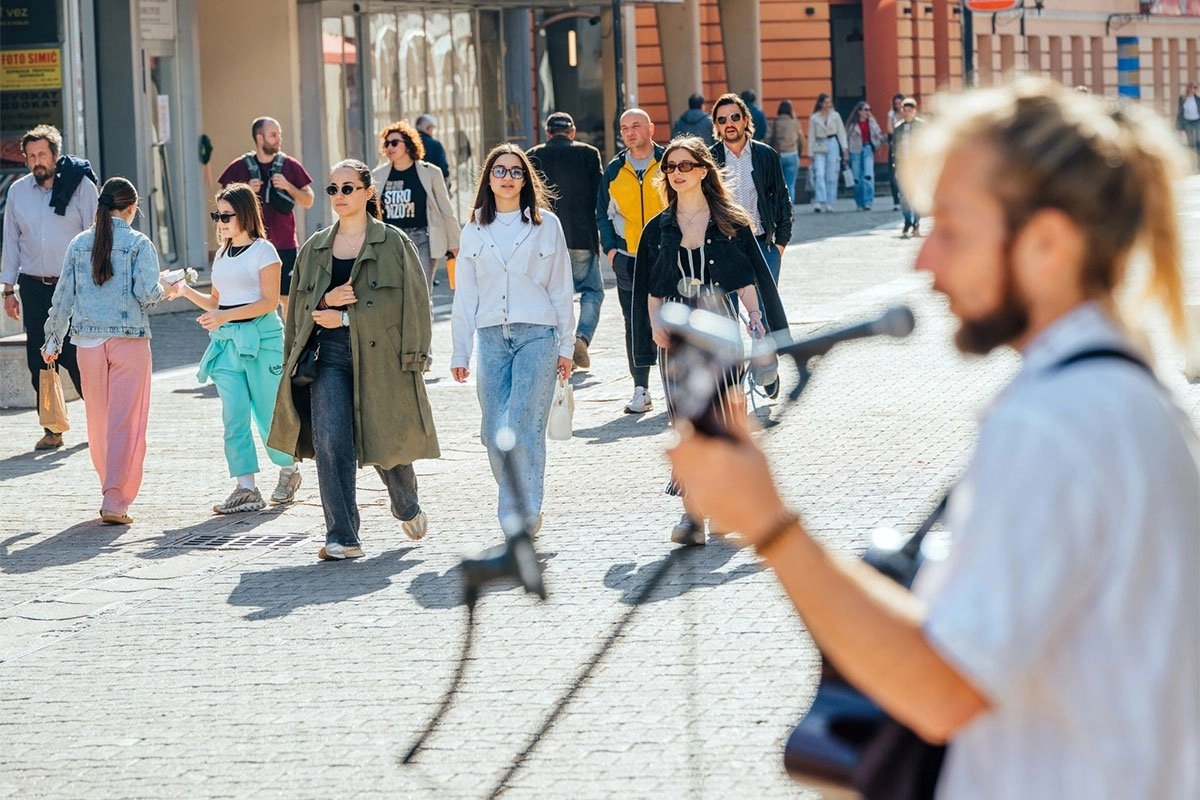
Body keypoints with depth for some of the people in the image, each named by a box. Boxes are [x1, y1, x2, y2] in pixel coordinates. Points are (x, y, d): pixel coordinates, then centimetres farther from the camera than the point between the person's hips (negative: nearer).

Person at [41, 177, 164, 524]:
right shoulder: (139, 244, -5)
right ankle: (115, 501, -9)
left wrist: (53, 339, 17)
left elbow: (63, 295, 8)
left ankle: (111, 489, 25)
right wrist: (163, 290, 9)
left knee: (98, 420, 14)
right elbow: (147, 292, -13)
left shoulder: (79, 244, 6)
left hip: (88, 339, 4)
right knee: (126, 422, -2)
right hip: (130, 339, -4)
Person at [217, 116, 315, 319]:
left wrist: (288, 186, -10)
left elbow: (308, 201, 7)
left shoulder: (290, 166, 5)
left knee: (287, 298, 2)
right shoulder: (240, 167, 3)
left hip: (284, 245, 0)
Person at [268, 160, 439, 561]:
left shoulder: (393, 243, 0)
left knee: (386, 441, 4)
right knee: (330, 444, -11)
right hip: (330, 355, 3)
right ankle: (342, 538, -9)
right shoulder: (315, 248, 13)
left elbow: (410, 303, -6)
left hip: (379, 356, -3)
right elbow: (300, 306, 17)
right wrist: (326, 299, -8)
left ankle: (407, 506, 37)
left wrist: (344, 317, -10)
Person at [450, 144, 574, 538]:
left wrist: (566, 346, 4)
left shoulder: (546, 224, 6)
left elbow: (561, 289, 7)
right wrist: (459, 352, 10)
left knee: (524, 427, -13)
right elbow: (465, 295, 14)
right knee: (494, 432, -1)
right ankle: (515, 507, 14)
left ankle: (524, 513, -8)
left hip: (537, 334, -3)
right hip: (491, 338, 3)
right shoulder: (474, 231, 12)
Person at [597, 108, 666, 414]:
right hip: (628, 260, 2)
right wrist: (610, 248, 3)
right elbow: (603, 214, 15)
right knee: (635, 325, 1)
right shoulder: (613, 170, 9)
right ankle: (641, 390, 4)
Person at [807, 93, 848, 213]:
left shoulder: (835, 116, 8)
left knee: (832, 176, 0)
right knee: (819, 175, -13)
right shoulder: (814, 118, 5)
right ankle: (819, 201, -19)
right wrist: (810, 153, 2)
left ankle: (829, 203, 7)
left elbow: (841, 132, 9)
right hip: (819, 148, -1)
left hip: (833, 145, 1)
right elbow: (811, 136, 6)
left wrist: (844, 148, 0)